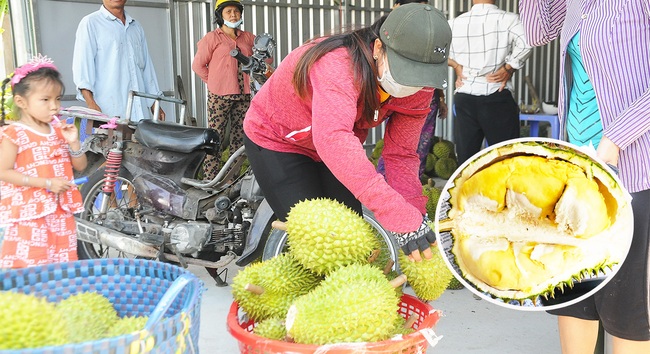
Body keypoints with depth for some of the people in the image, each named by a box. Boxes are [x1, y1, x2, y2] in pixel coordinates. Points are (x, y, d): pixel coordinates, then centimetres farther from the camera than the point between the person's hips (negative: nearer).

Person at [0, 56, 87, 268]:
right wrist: (46, 183, -20)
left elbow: (80, 166, 11)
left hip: (61, 213, 6)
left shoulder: (59, 130, 8)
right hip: (28, 214, -6)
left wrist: (73, 142, -9)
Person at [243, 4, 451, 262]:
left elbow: (400, 154, -16)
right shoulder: (338, 65, -41)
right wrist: (399, 216, -58)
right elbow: (333, 139, -54)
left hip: (340, 149, 6)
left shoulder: (419, 89, -18)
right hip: (276, 141, -6)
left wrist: (415, 213, -32)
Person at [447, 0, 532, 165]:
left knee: (465, 158, 11)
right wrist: (508, 68, -7)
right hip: (497, 99, -3)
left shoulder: (453, 23, 1)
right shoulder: (508, 19, -7)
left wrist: (455, 65, 5)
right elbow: (525, 44, -23)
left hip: (464, 99, 3)